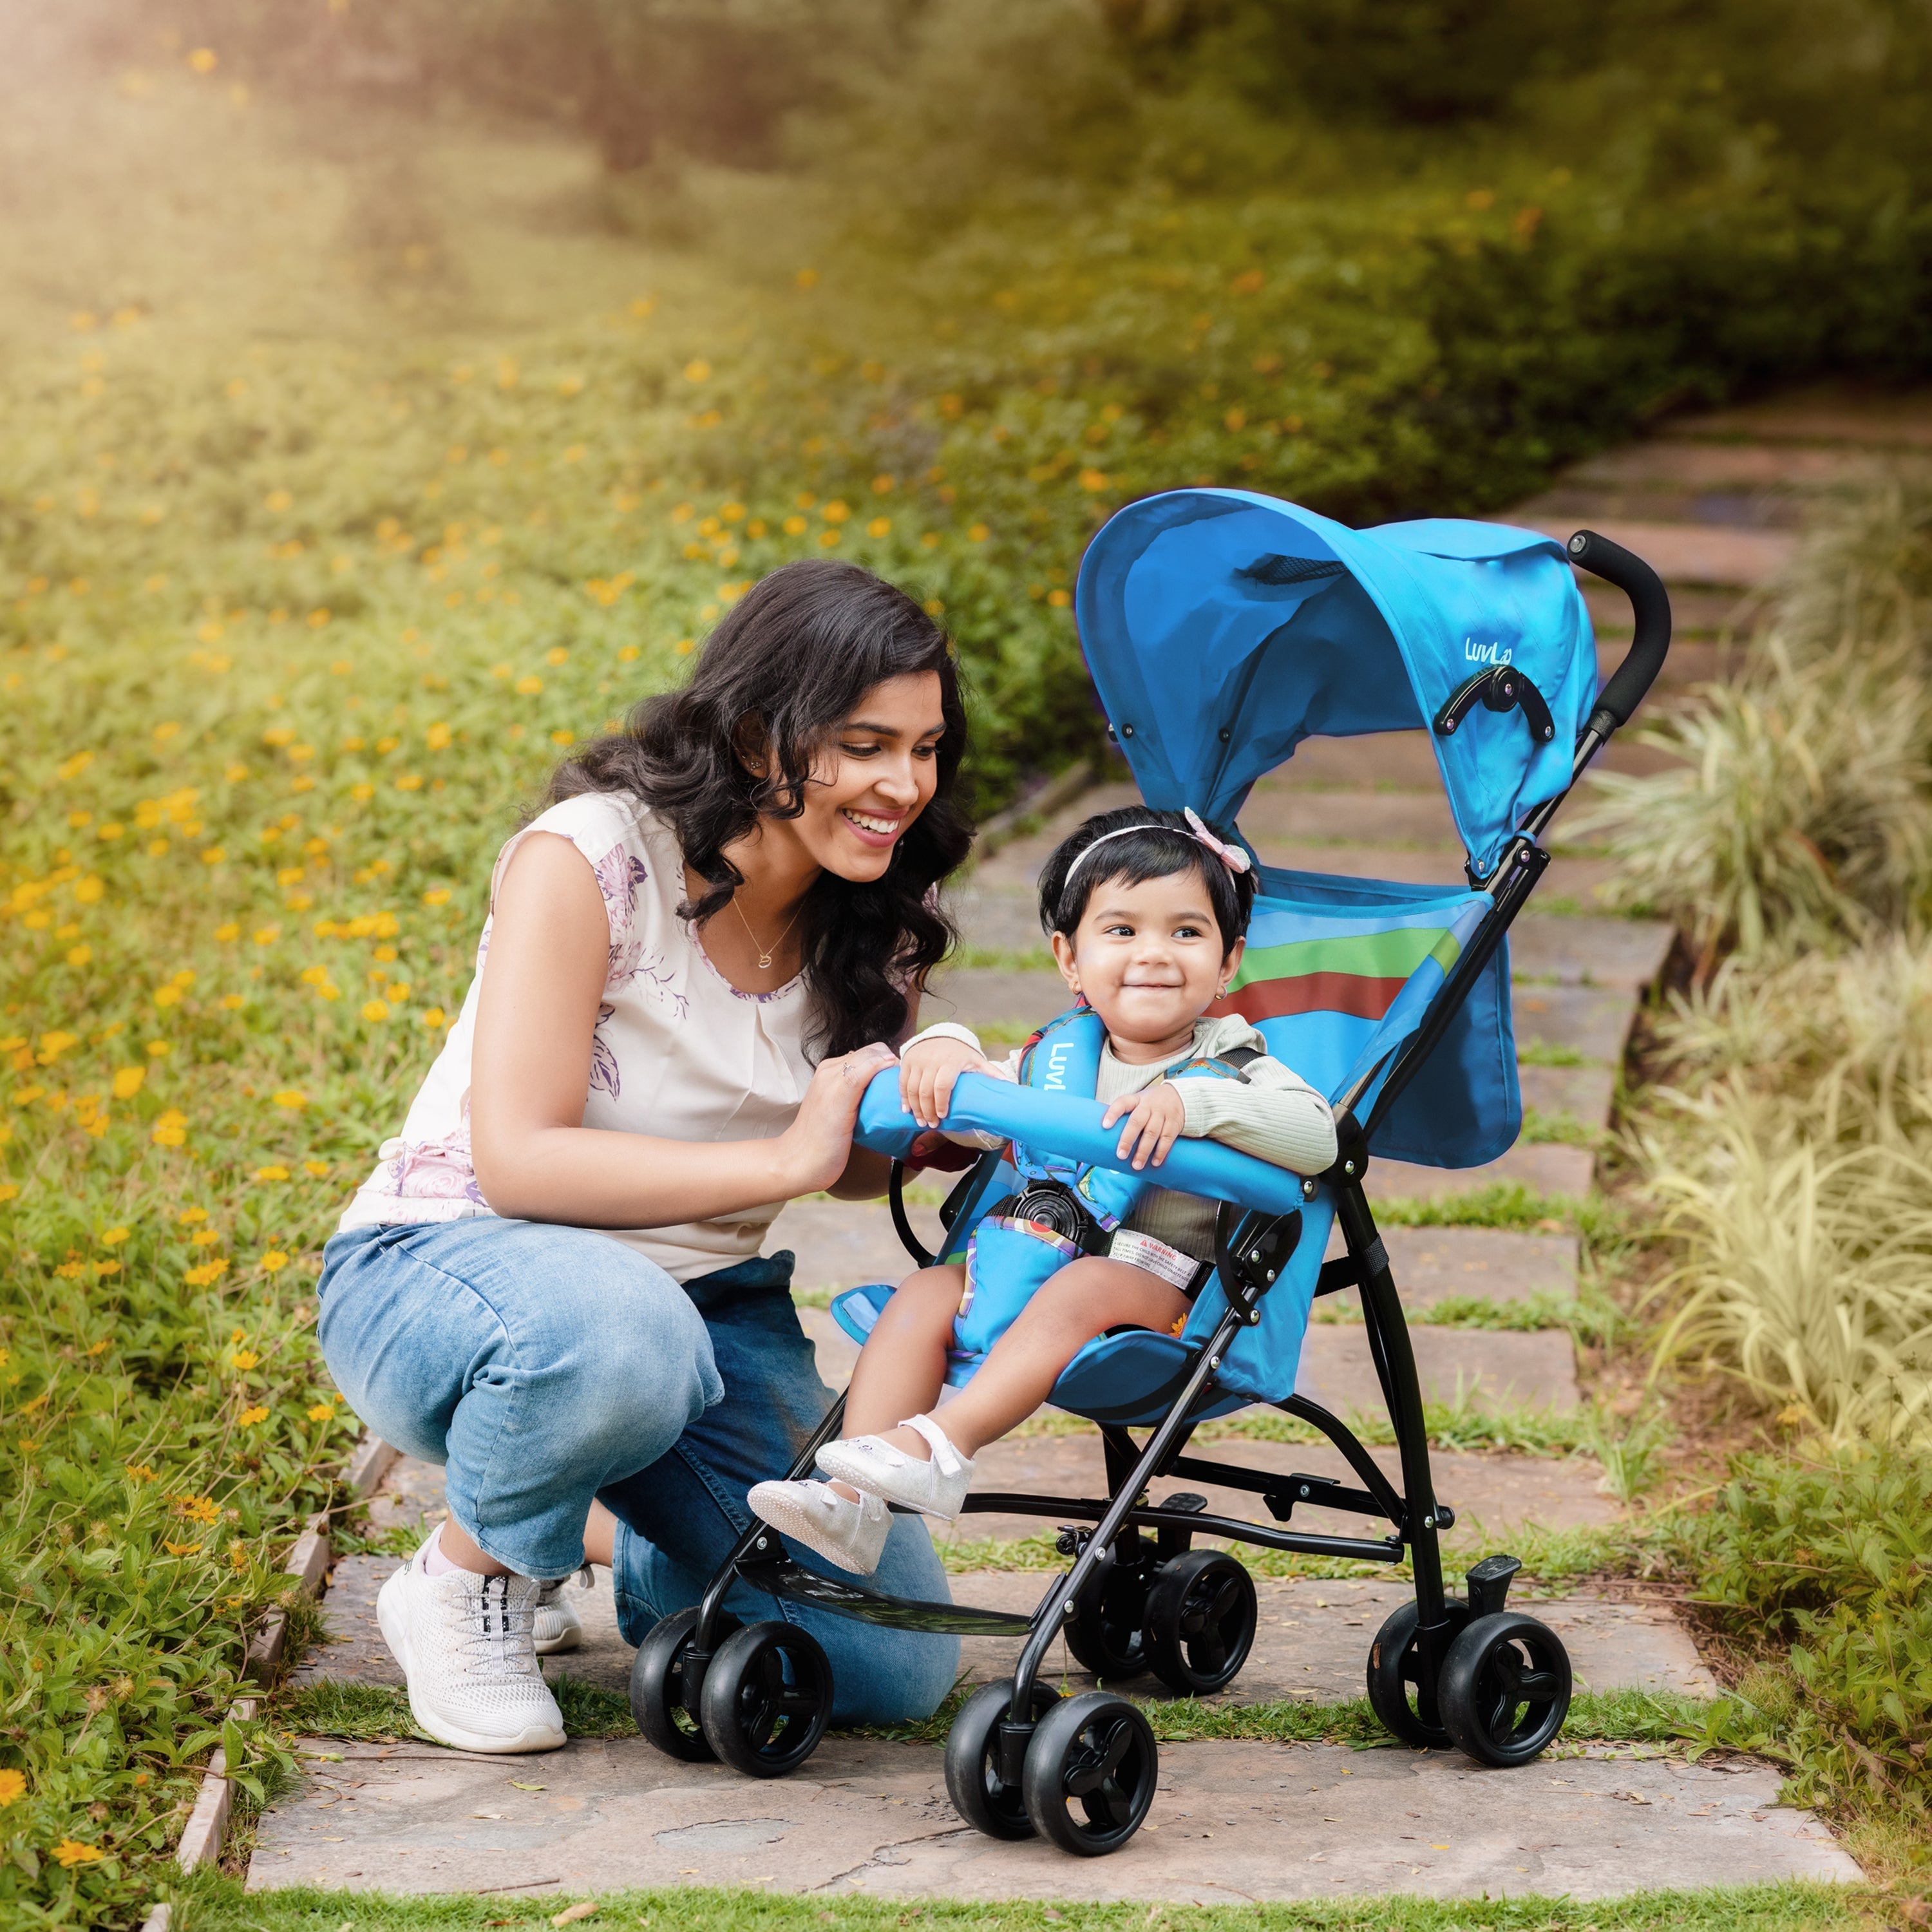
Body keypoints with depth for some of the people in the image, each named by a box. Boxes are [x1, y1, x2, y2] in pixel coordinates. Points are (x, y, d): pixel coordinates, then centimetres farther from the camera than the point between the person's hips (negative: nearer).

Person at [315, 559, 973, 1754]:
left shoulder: (877, 919, -1)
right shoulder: (591, 857, -20)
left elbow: (855, 1163, 13)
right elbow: (517, 1160, -25)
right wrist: (784, 1161, -27)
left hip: (704, 1305, 6)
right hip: (443, 1268, -6)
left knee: (897, 1668, -8)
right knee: (612, 1330, -43)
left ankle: (591, 1536, 18)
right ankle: (465, 1569, -10)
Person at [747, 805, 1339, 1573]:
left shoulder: (1232, 1066, 2)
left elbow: (1315, 1135, -17)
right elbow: (972, 1112, 26)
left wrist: (1191, 1103, -29)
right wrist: (942, 1049, 2)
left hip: (1166, 1296, -5)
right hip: (1026, 1265, 5)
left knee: (1081, 1290, -34)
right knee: (924, 1291, -16)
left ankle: (940, 1445, -44)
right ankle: (852, 1502, -27)